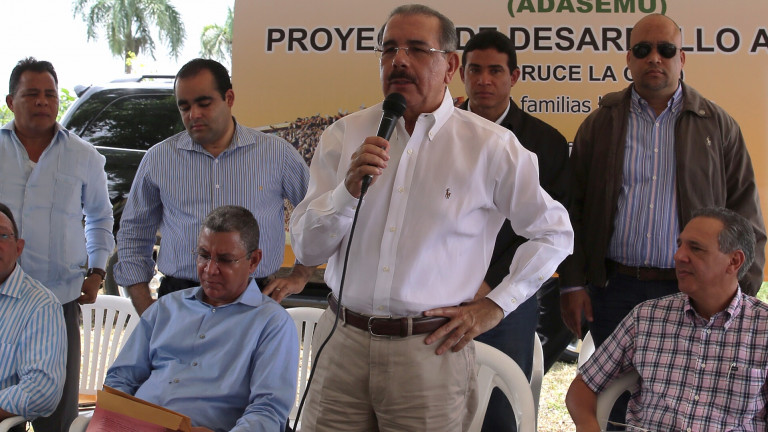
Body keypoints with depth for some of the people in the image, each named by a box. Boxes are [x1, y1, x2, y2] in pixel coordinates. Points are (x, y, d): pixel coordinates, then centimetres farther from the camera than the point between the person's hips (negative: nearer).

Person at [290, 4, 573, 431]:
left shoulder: (491, 147, -3)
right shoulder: (344, 136, 3)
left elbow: (554, 232, 7)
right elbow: (305, 247, 1)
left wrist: (496, 304, 1)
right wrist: (350, 189, -16)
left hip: (431, 350, -2)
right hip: (342, 343, 2)